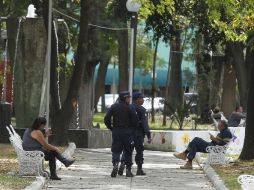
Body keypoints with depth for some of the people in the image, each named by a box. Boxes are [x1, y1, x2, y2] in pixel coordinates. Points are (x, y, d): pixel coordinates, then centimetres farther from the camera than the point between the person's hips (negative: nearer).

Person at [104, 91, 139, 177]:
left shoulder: (113, 107, 3)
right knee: (128, 151, 9)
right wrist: (131, 128, 11)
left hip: (116, 131, 2)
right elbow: (135, 121, -9)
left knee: (116, 150, 3)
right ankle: (128, 170, 11)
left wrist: (111, 128, 9)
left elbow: (106, 119, -2)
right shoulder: (129, 108, -6)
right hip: (127, 132, -2)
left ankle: (115, 164, -24)